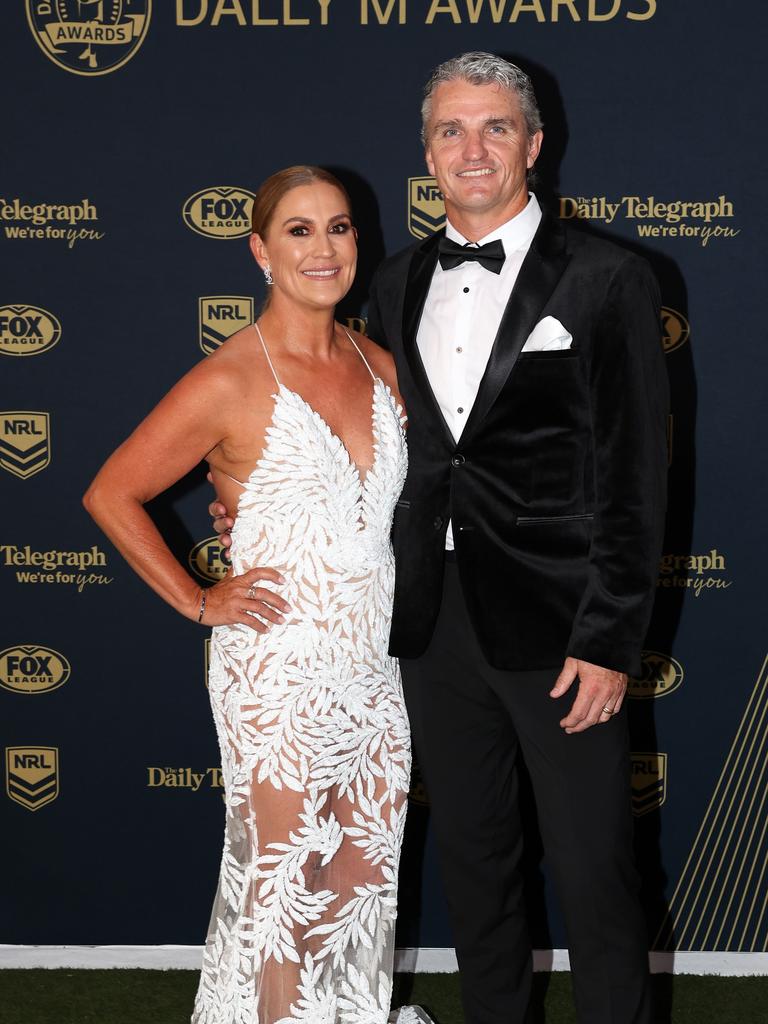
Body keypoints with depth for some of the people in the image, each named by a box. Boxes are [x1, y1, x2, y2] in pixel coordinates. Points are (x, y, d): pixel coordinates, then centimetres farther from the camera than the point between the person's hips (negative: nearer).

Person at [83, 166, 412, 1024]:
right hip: (279, 675, -6)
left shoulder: (380, 366, 6)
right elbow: (111, 495, -8)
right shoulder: (229, 383, -12)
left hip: (373, 671, 6)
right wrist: (199, 602, -7)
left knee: (368, 882, 17)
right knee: (283, 893, 5)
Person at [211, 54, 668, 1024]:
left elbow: (633, 477, -9)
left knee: (592, 872, 4)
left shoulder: (606, 280, -6)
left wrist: (609, 641, -13)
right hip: (433, 617, 5)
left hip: (552, 620, -5)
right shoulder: (397, 283, 11)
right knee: (471, 854, 18)